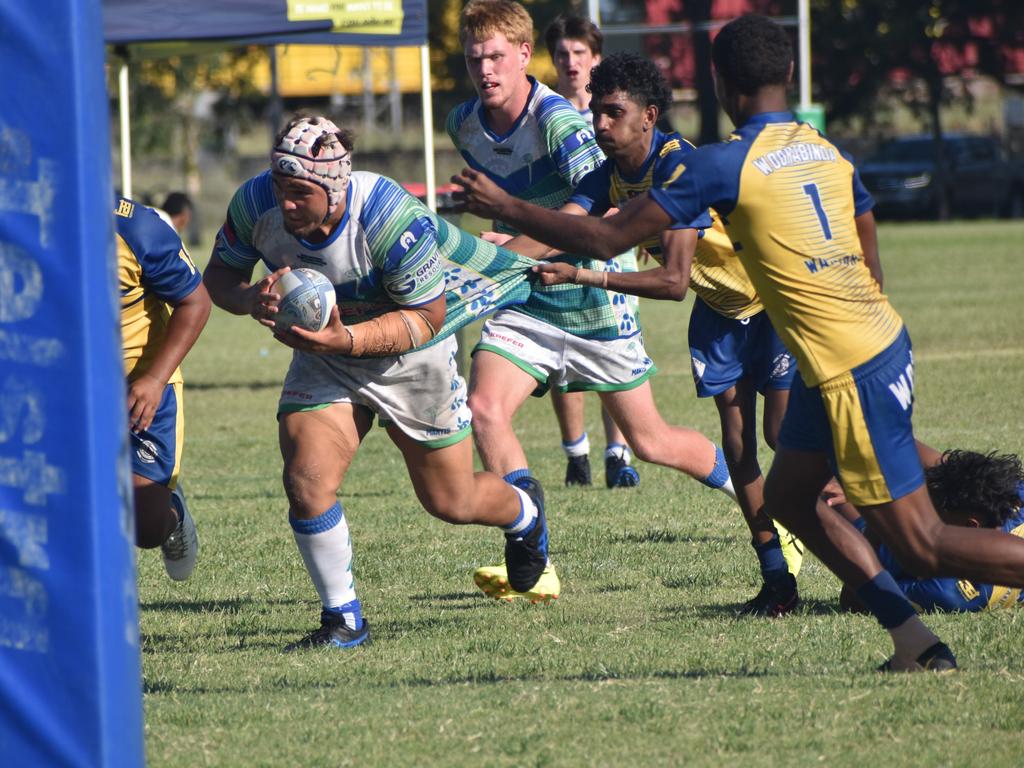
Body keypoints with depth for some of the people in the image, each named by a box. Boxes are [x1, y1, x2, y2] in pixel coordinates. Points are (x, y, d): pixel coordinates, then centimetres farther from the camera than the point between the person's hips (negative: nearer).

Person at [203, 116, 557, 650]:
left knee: (450, 501, 11)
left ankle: (523, 515, 47)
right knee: (306, 482, -18)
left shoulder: (390, 217, -35)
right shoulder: (255, 203, -23)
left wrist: (346, 340, -40)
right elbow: (218, 275, -6)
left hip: (409, 358, -3)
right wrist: (251, 299, -30)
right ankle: (342, 621, 0)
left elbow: (426, 317, -25)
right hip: (325, 351, 3)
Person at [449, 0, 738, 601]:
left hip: (592, 299, -5)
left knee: (649, 441, 5)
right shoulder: (465, 124, -1)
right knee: (485, 408, -19)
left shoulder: (557, 119, -23)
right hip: (523, 302, 5)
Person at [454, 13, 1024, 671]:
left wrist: (504, 208, 2)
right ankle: (916, 642, 13)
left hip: (852, 370, -8)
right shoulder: (828, 151, 9)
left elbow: (608, 239, -9)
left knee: (920, 547, -5)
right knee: (787, 497, 18)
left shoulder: (725, 164, -13)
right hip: (879, 340, 8)